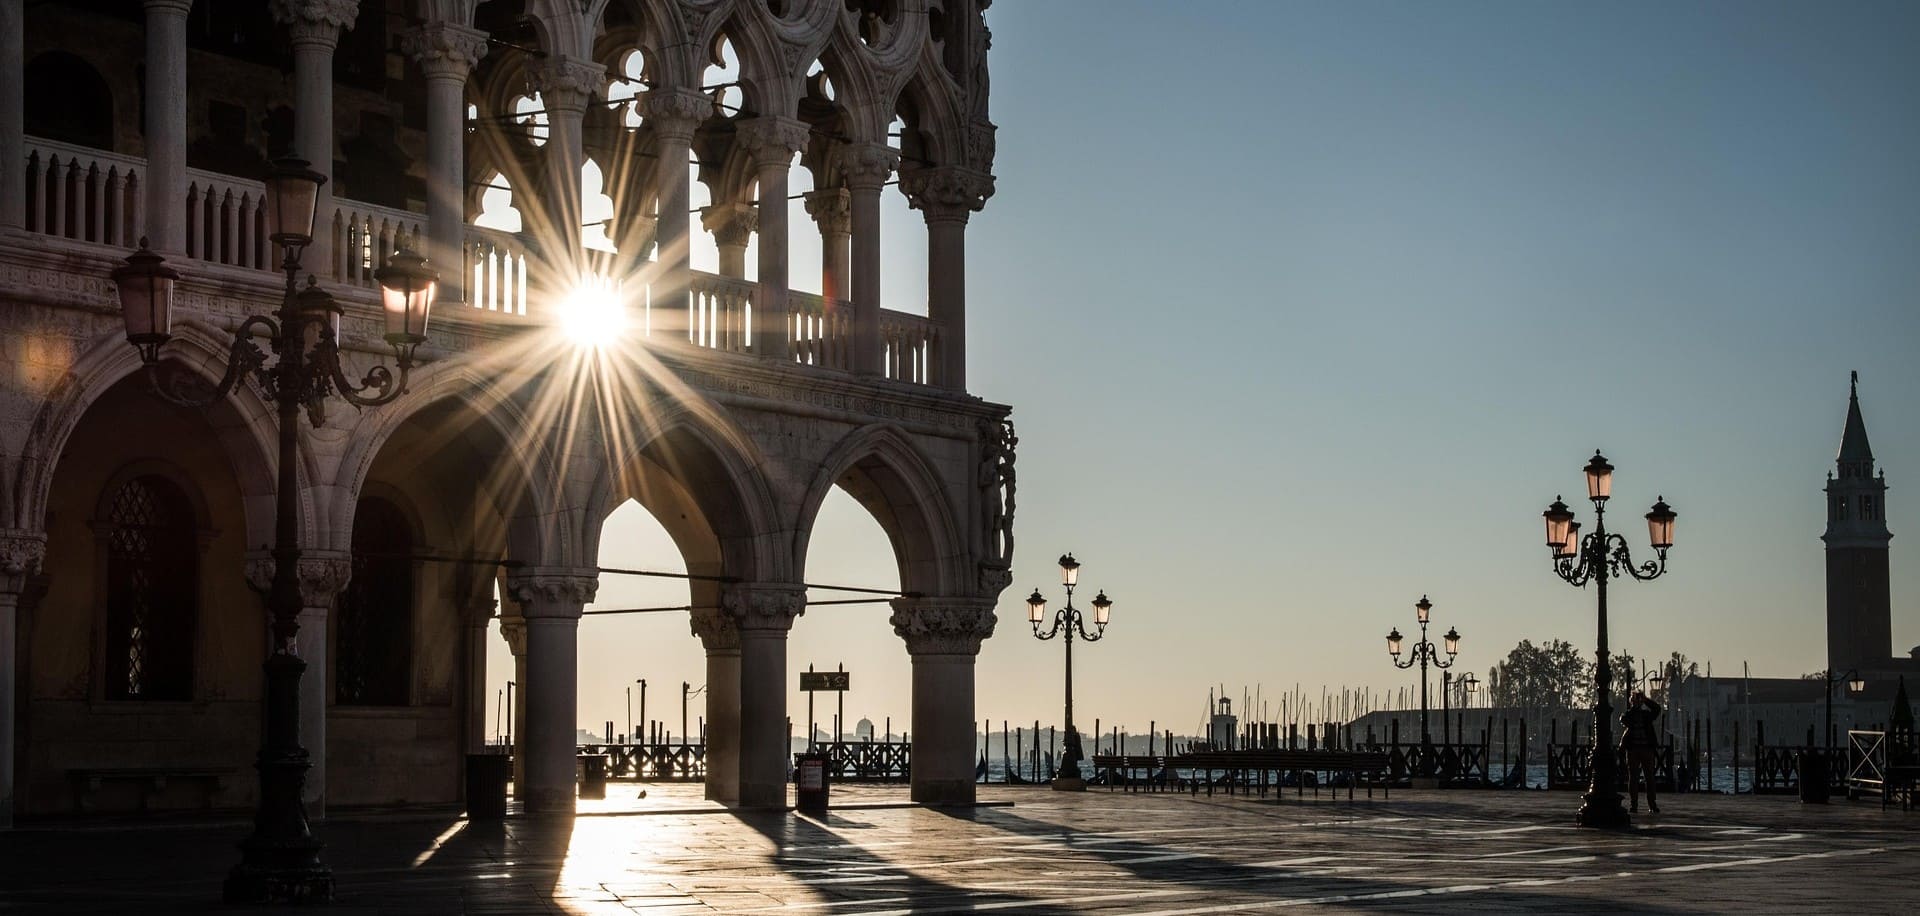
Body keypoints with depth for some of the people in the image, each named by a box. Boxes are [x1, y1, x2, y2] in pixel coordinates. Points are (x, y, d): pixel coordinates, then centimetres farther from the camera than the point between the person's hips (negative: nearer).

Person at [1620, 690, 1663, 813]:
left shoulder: (1647, 714, 11)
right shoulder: (1628, 714, 8)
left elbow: (1657, 708, -6)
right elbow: (1624, 720, -13)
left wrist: (1644, 700, -8)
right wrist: (1633, 707, -9)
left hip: (1647, 749, 1)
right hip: (1633, 750, -1)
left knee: (1650, 778, 1)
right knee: (1633, 778, -1)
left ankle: (1652, 806, 2)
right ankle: (1633, 805, 1)